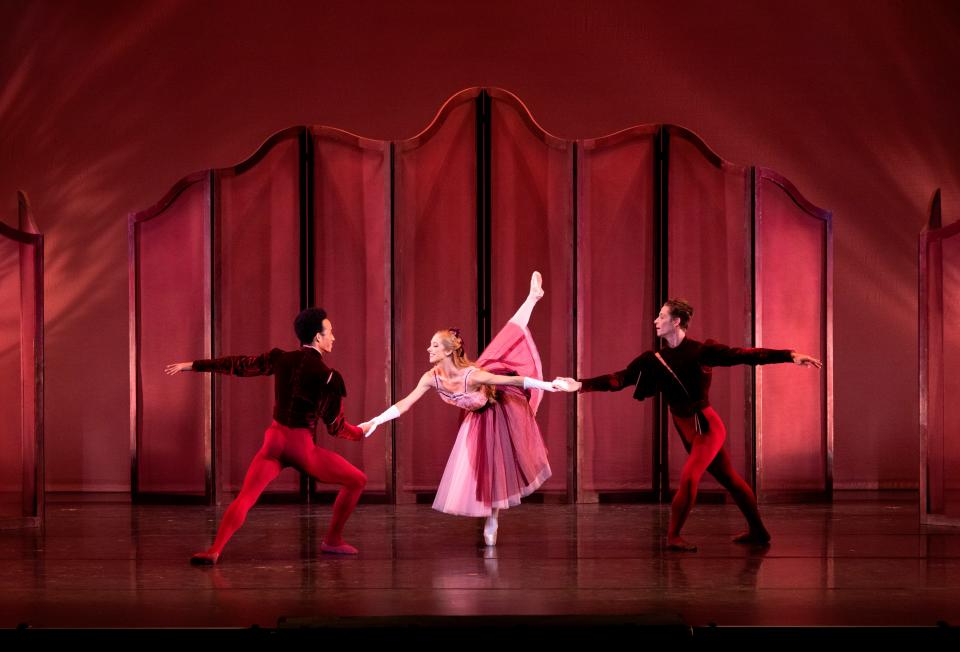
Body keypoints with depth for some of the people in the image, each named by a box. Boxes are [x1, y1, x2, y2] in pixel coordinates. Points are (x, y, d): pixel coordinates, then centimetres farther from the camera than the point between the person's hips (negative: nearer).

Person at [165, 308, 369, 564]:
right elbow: (336, 427, -4)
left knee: (245, 498, 1)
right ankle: (332, 540, 18)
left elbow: (239, 364, 11)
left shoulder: (280, 359, 3)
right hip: (302, 447, -4)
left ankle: (215, 550, -19)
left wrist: (193, 365, 22)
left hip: (275, 440, 4)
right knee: (357, 480, 13)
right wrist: (362, 432, 17)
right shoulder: (328, 377, -10)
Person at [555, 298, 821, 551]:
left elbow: (743, 355, -18)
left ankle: (673, 536, -4)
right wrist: (581, 385, -11)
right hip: (685, 428, 5)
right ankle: (758, 531, 26)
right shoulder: (654, 360, 0)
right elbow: (620, 378, -2)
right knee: (729, 479, 15)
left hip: (706, 426, -5)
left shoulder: (702, 351, -14)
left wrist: (790, 356, -25)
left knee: (688, 478, -16)